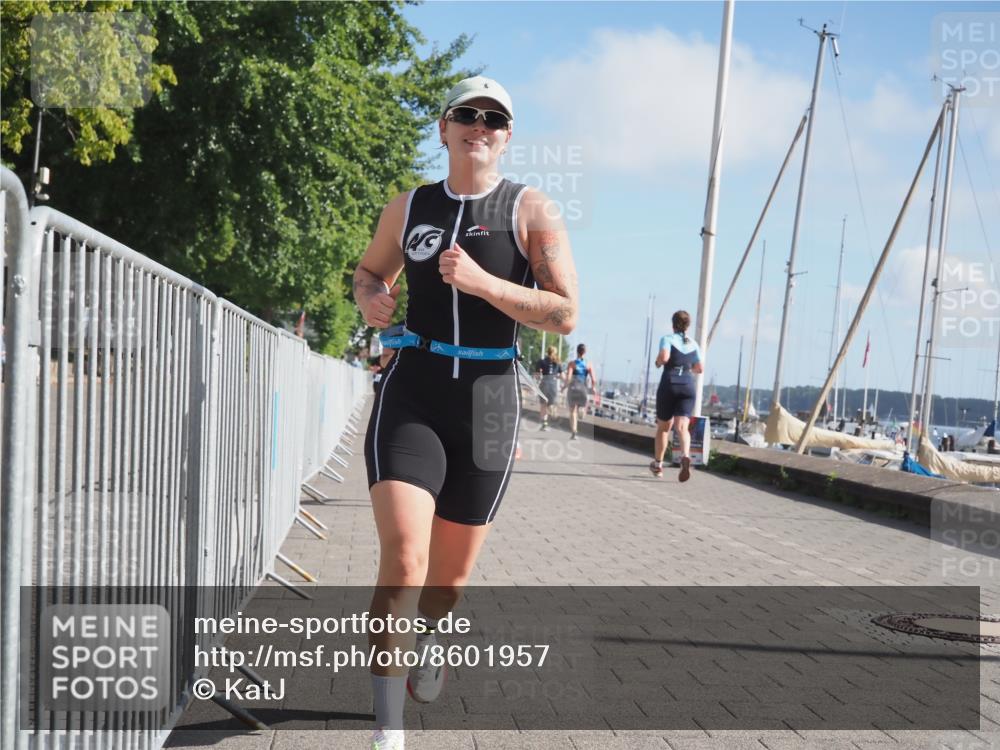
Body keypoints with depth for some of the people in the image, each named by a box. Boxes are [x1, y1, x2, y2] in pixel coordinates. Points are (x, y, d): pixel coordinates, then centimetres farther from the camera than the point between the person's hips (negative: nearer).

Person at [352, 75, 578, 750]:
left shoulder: (532, 211, -1)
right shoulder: (407, 209, 7)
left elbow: (565, 315, -9)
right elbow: (370, 269, 26)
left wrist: (481, 282, -21)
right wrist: (372, 299, 1)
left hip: (488, 400, 0)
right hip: (411, 394, 0)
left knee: (450, 578, 13)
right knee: (403, 561, -21)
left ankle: (427, 635, 50)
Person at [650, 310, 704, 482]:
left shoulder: (668, 339, -1)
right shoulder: (693, 344, 13)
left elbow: (664, 357, -20)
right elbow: (699, 369, 16)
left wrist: (658, 362, 2)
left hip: (669, 385, -2)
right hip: (688, 386, 2)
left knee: (663, 427, 13)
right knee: (682, 426, -10)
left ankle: (657, 464, 25)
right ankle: (685, 456, -38)